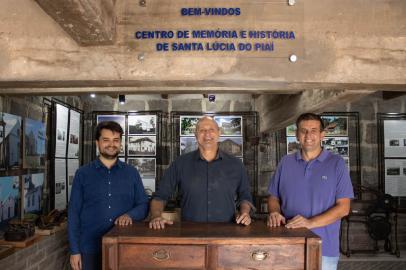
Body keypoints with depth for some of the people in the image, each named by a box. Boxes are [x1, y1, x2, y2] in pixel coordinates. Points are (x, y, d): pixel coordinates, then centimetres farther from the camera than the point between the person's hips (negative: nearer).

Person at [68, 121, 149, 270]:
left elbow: (144, 205, 5)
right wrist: (74, 250, -4)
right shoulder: (83, 174, 1)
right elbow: (74, 213, 0)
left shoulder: (132, 173, 5)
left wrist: (130, 215, -16)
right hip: (90, 248, -1)